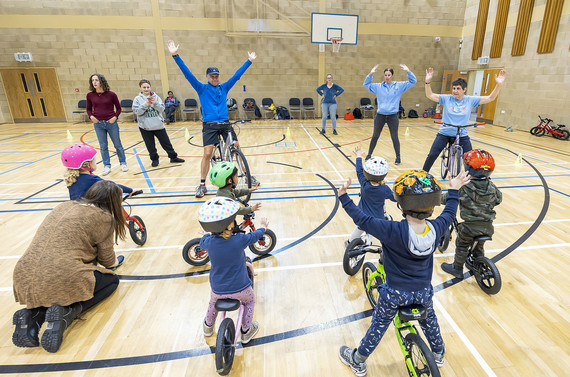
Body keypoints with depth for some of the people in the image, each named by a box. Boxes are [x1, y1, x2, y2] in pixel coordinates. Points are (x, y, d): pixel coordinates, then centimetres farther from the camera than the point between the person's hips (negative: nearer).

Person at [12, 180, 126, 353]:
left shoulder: (65, 206, 17)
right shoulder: (103, 217, -3)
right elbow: (107, 260, 5)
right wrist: (116, 262, 30)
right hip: (63, 280, -7)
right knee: (112, 280, 17)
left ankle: (33, 313, 9)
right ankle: (67, 312, -6)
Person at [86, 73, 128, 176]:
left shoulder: (111, 94, -5)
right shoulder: (90, 95, 1)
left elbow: (118, 108, 4)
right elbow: (88, 109, 13)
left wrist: (115, 117, -11)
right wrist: (91, 116, -6)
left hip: (111, 123, -2)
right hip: (98, 124, 2)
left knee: (118, 145, 9)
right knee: (103, 146, 8)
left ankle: (123, 163, 25)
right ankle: (107, 166, 17)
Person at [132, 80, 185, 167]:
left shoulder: (155, 96, 2)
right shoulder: (137, 99, 0)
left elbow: (162, 109, -3)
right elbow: (136, 111, -9)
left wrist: (155, 103, -21)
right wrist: (145, 105, -21)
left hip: (158, 125, 1)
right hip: (145, 127, 0)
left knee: (166, 142, 8)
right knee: (150, 145, 9)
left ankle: (173, 157, 20)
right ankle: (154, 159, 25)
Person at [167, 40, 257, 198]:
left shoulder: (224, 87, 12)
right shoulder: (202, 88, 6)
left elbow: (237, 74, 15)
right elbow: (188, 74, -2)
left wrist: (249, 60, 18)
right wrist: (176, 56, -11)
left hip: (225, 123, 3)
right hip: (209, 125, -2)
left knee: (237, 148, -1)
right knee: (207, 153, -10)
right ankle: (202, 184, 1)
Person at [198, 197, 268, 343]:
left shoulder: (208, 241, -17)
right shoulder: (239, 240, -25)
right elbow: (256, 235, -4)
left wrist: (210, 231, 28)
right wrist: (264, 225, 17)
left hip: (217, 289, 3)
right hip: (239, 288, -2)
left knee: (213, 300, 37)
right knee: (250, 300, 30)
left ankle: (208, 326, 53)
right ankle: (246, 331, 36)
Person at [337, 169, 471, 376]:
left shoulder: (393, 231, -33)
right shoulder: (436, 228, -17)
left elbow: (362, 220, -26)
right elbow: (449, 214, 5)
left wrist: (344, 196, -18)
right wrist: (454, 190, 19)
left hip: (395, 294, -4)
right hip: (423, 292, 4)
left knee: (378, 326, 16)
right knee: (429, 319, 34)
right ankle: (438, 353, 60)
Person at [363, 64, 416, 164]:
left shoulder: (399, 85, 4)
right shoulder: (378, 86, 6)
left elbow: (413, 81, 4)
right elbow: (366, 84, 10)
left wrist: (408, 71, -11)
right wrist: (370, 74, -5)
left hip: (393, 116, -1)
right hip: (380, 115, 1)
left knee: (394, 137, 6)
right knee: (375, 136, 10)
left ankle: (398, 157, 19)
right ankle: (369, 155, 21)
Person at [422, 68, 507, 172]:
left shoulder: (470, 100, 0)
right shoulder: (447, 99, -3)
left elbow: (490, 98, 0)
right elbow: (429, 95, -9)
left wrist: (499, 85, -14)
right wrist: (428, 81, -24)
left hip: (462, 135, 1)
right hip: (444, 133, -1)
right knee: (432, 155, -5)